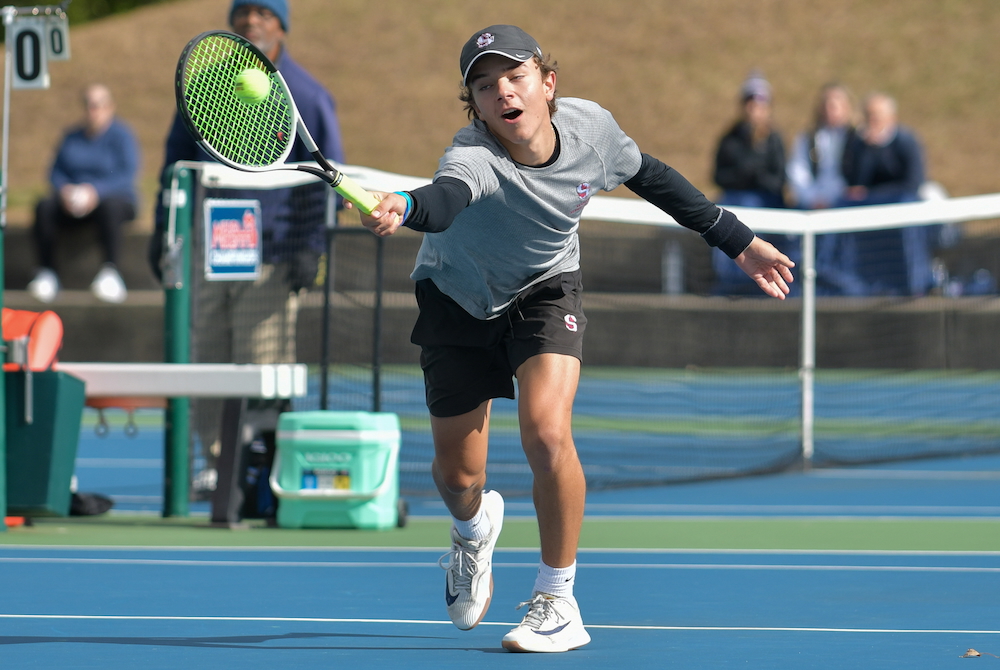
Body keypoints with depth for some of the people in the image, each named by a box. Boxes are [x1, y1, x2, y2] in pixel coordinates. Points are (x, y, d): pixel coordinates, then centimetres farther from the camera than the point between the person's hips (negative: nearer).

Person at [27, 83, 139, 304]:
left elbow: (127, 175, -14)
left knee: (109, 207, -41)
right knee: (44, 207, -26)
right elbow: (56, 171, 11)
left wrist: (96, 191, -28)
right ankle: (46, 273, -25)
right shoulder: (72, 137, 14)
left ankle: (110, 272, -43)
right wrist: (64, 189, -13)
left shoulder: (121, 135, -2)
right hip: (72, 203, 4)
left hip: (117, 198, -4)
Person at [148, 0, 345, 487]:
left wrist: (311, 248, -10)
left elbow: (326, 176, -2)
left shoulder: (305, 96, -1)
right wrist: (163, 227, 15)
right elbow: (178, 157, 21)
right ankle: (216, 460, 13)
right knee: (207, 359, 4)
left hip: (272, 250, -4)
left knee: (261, 365, -6)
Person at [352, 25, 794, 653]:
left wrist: (738, 240, 6)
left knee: (547, 432, -24)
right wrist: (403, 207, -85)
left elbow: (650, 177, 1)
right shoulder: (475, 158, -35)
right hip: (460, 296, -1)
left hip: (546, 290, 1)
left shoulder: (591, 127, -21)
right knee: (457, 474, 7)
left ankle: (558, 601, -6)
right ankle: (473, 526, 48)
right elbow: (446, 198, -60)